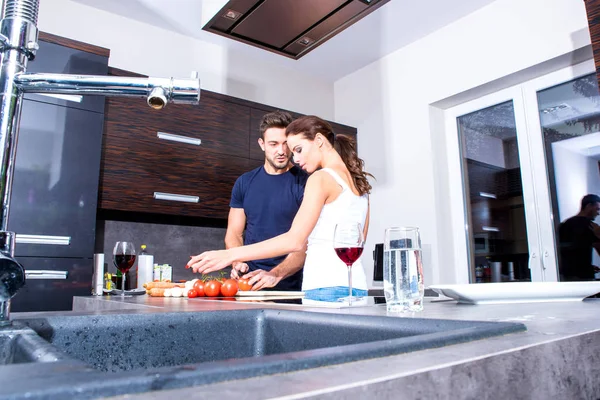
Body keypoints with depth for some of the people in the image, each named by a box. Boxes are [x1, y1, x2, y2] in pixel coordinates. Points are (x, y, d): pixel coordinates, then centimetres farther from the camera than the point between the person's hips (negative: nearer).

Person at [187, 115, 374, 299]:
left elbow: (294, 241, -17)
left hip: (327, 287, -8)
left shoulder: (321, 178, -8)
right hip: (357, 287, 9)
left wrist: (230, 255, -16)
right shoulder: (358, 181, 16)